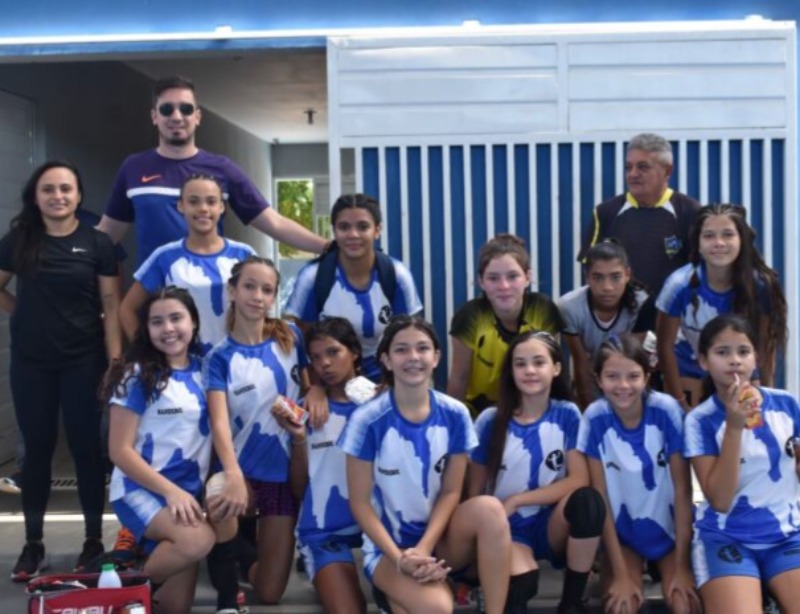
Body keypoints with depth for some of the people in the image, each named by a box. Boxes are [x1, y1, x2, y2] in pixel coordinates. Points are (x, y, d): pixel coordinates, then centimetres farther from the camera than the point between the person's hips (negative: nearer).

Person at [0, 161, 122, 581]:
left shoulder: (97, 244, -3)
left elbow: (112, 305, -5)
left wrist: (115, 363, -11)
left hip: (83, 361, -2)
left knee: (86, 447, 5)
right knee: (37, 448, 9)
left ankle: (94, 540, 16)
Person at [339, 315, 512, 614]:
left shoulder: (455, 415, -5)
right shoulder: (367, 420, -13)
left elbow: (451, 492, -2)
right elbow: (360, 503, -10)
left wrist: (424, 548, -16)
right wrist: (400, 558, -20)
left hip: (437, 536, 4)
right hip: (388, 546, -4)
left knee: (489, 508, -28)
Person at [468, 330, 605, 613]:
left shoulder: (567, 415, -2)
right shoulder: (490, 421, -4)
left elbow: (579, 480, -10)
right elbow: (475, 493, 2)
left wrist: (516, 501, -14)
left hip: (551, 525, 3)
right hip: (507, 528, -3)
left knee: (587, 500, -32)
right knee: (521, 581, -37)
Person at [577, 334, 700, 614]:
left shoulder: (666, 410, -20)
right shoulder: (595, 418, -18)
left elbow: (682, 488, -14)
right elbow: (600, 497, -14)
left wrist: (682, 567, -14)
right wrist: (620, 574, -16)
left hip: (671, 528, 0)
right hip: (622, 533, 0)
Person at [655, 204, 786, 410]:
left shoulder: (761, 285, -20)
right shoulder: (681, 284, -23)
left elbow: (766, 346, -8)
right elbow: (665, 346, -14)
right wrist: (679, 400, -11)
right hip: (689, 375, -1)